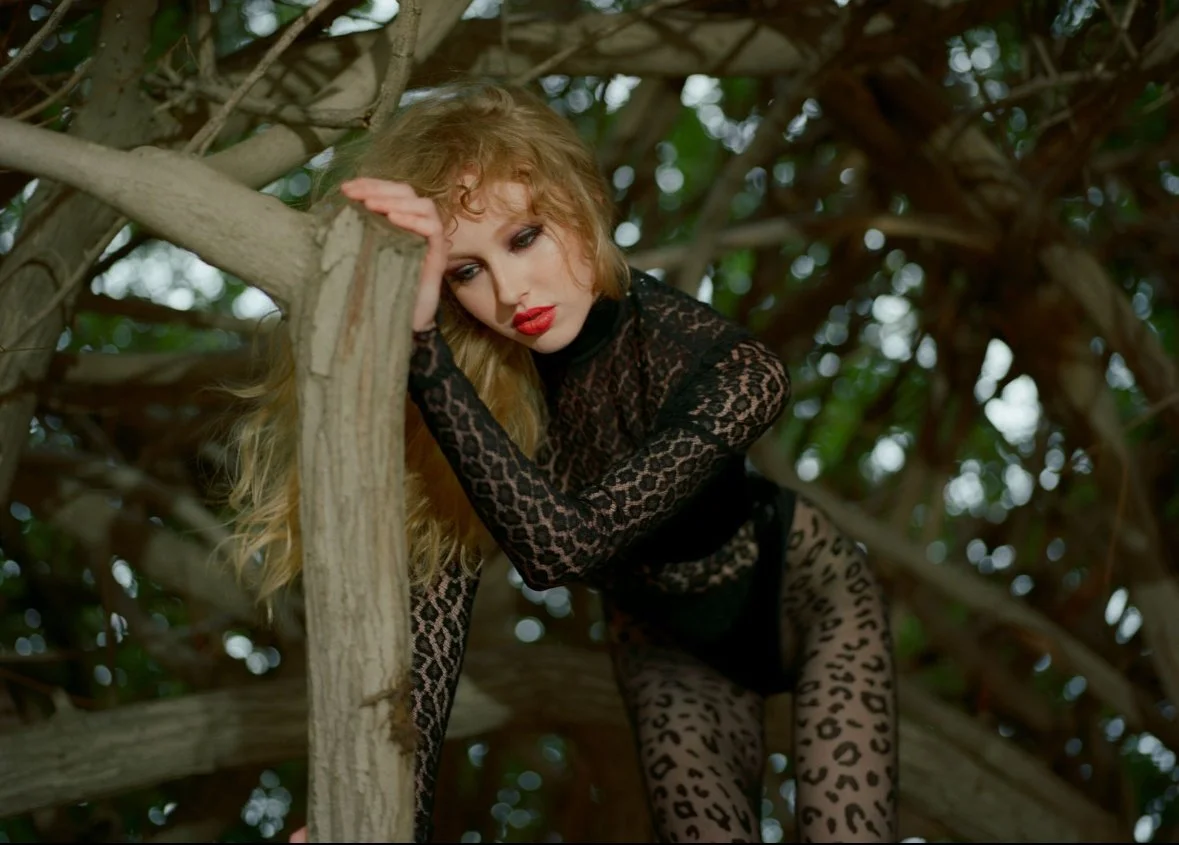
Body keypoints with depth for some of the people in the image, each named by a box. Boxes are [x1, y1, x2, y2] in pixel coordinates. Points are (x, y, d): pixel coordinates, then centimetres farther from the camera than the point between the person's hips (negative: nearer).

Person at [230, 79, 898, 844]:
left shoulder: (735, 375, -38)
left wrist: (422, 347, -53)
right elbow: (435, 615, -27)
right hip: (669, 645, 3)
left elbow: (562, 547, -47)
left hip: (805, 597, -3)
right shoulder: (477, 382, -26)